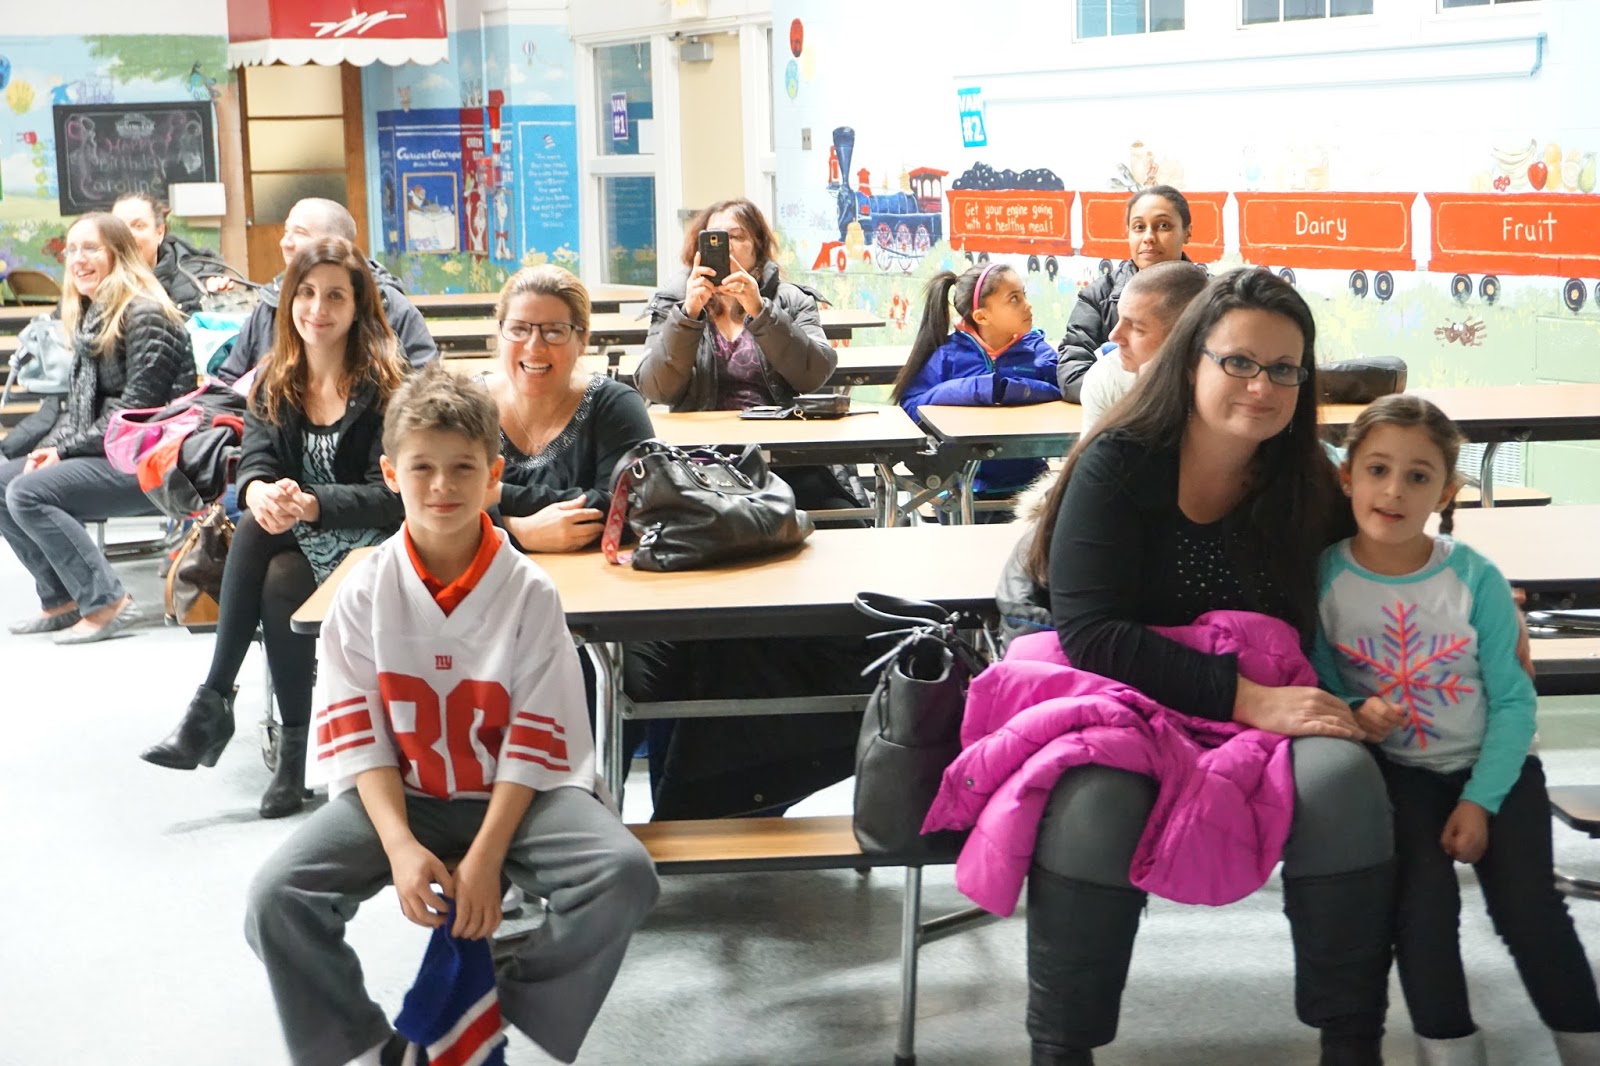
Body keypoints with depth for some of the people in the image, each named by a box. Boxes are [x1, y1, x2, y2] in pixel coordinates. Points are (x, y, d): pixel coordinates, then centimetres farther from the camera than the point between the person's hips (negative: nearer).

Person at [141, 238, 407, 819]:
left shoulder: (384, 384, -7)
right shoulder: (272, 384, 9)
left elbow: (389, 495, -14)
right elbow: (254, 462, -3)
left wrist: (310, 505, -31)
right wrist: (260, 492, -28)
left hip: (364, 543, -4)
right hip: (293, 542, 4)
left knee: (281, 580, -32)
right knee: (274, 572, -32)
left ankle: (213, 704, -13)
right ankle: (294, 741, -27)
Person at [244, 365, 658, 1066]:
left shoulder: (529, 591, -9)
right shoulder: (365, 591, -5)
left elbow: (536, 737, -9)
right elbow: (356, 731, -7)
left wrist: (485, 858, -18)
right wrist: (401, 845, -21)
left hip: (512, 794, -1)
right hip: (398, 795, 1)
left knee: (624, 875, -27)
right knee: (276, 897, -23)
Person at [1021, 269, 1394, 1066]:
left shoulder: (1306, 484, 4)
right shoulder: (1121, 465, -8)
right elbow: (1088, 634, -18)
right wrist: (1245, 699, -26)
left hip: (1268, 715, 3)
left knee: (1343, 777, -29)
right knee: (1092, 803, -36)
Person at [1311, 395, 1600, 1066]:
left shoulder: (1476, 579, -12)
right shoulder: (1323, 577, -11)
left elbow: (1512, 700, -7)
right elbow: (1319, 681, -2)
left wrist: (1481, 801, -14)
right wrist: (1353, 713, -25)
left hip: (1494, 765, 0)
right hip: (1397, 770, 0)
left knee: (1526, 902, -14)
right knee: (1422, 893, -22)